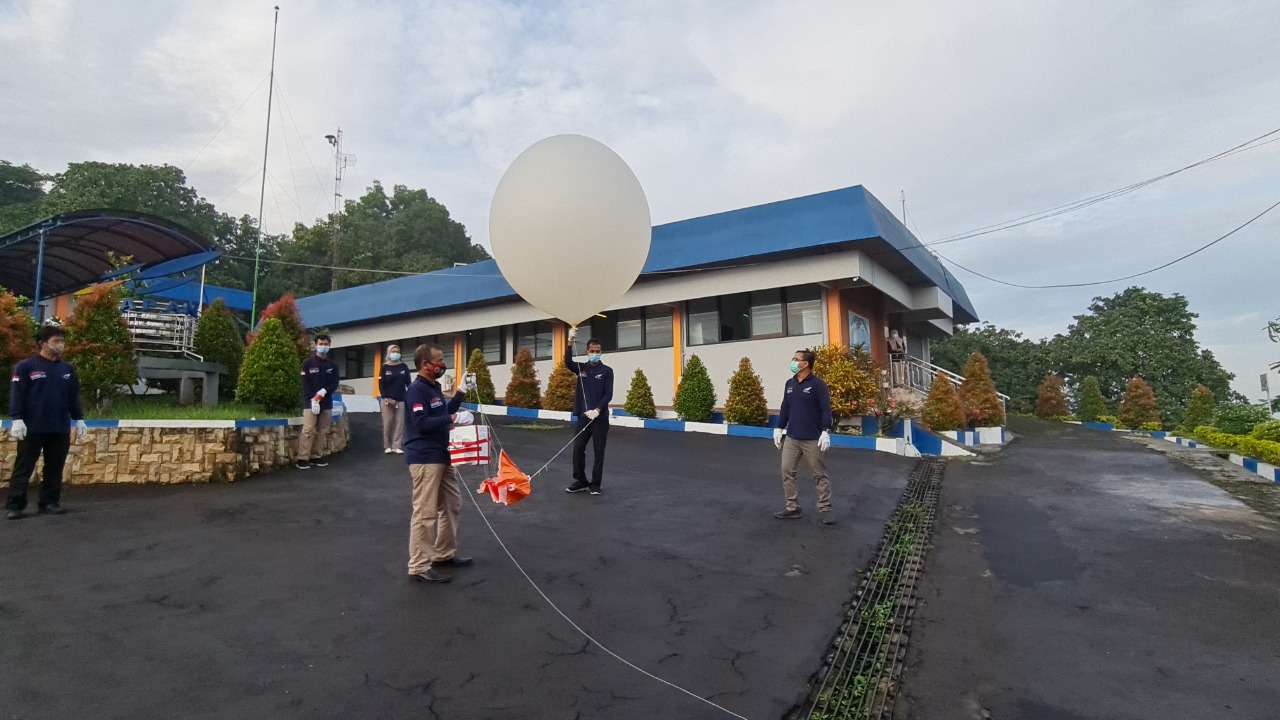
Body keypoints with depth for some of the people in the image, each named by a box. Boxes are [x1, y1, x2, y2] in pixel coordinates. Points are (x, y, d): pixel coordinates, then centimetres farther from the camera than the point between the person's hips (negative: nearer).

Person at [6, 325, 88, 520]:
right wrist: (17, 419, -15)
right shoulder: (25, 367, -3)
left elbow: (74, 398, 16)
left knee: (54, 468, 9)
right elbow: (16, 395, -7)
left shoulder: (68, 370, 11)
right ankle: (14, 505, 7)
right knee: (23, 468, 1)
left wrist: (79, 419, 13)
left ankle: (50, 502, 17)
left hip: (60, 429, 4)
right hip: (32, 428, -4)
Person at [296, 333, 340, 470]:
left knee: (321, 431, 5)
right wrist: (313, 399, -15)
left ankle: (315, 456, 13)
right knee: (308, 431, -10)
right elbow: (305, 384, -5)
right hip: (310, 402, -4)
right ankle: (302, 458, -8)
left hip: (327, 403, 4)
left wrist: (323, 392, -12)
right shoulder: (308, 363, 1)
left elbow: (335, 385, 6)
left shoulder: (333, 365, 10)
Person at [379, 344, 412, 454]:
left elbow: (409, 382, 7)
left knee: (399, 423, -1)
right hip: (388, 399, -1)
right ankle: (387, 446, 10)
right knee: (387, 423, 1)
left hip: (401, 399, 1)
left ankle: (397, 446, 2)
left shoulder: (404, 367, 8)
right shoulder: (385, 367, 4)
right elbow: (381, 383, 0)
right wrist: (384, 397, -12)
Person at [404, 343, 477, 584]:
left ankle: (444, 554, 29)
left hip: (441, 456, 10)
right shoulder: (417, 390, -16)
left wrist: (461, 392, 11)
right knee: (425, 513, -5)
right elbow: (421, 424, -25)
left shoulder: (434, 387, 13)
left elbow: (444, 414, 19)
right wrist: (453, 418, -26)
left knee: (452, 505, 17)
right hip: (424, 459, -10)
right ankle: (419, 566, 4)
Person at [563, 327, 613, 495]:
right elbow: (568, 362, -14)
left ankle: (595, 484, 11)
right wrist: (570, 342, -28)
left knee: (599, 452, 2)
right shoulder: (581, 368, 7)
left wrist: (597, 410, -19)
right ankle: (581, 481, 17)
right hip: (583, 416, 2)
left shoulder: (607, 371, 1)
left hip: (600, 417, -2)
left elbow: (608, 394, -5)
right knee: (577, 449, 2)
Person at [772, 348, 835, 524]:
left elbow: (826, 409, -12)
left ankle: (825, 509, 16)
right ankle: (792, 507, 16)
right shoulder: (790, 384, 10)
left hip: (812, 439, -6)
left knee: (819, 475, 5)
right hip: (791, 438, 6)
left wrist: (826, 432, -19)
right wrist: (779, 428, 14)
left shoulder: (817, 384, -9)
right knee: (787, 473, 6)